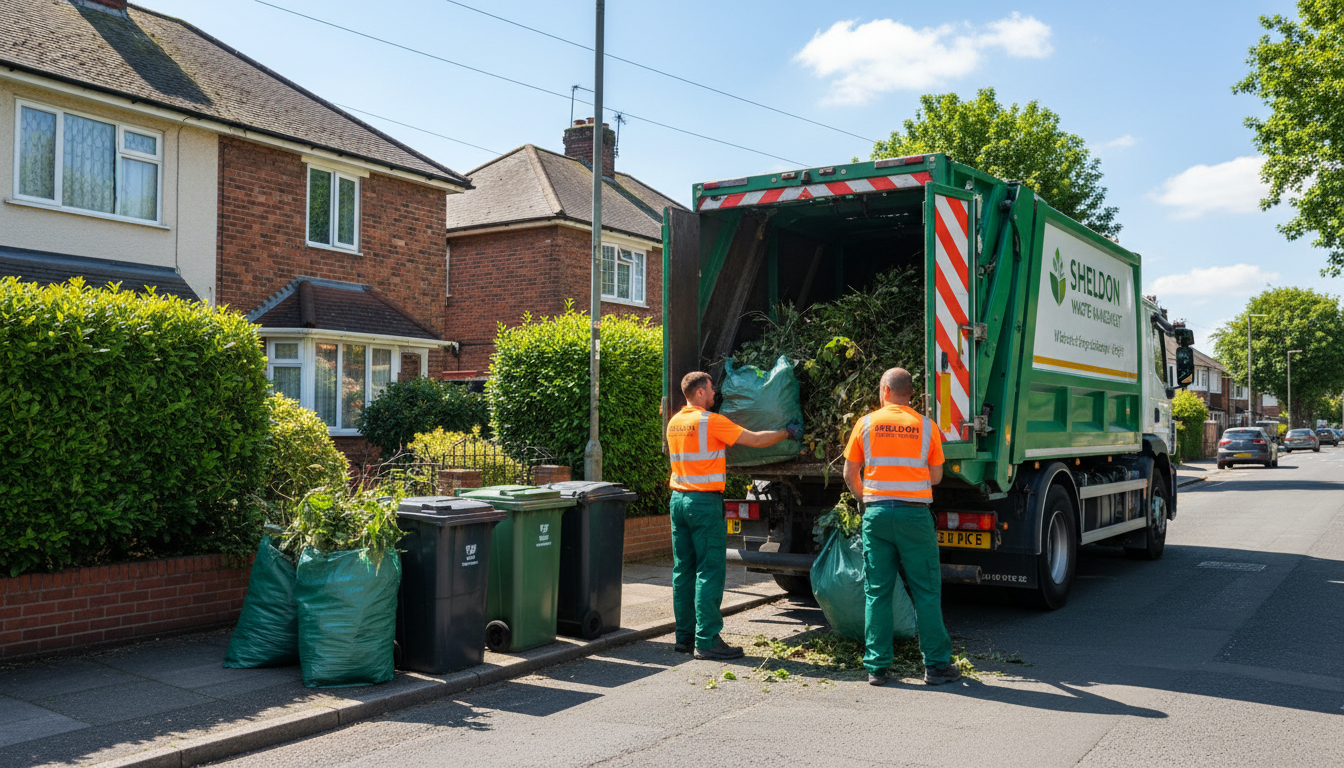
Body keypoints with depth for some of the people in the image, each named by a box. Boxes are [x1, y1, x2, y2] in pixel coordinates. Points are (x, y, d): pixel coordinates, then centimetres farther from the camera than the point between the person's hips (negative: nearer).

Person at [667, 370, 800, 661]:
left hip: (679, 498, 8)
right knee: (709, 571, -4)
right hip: (704, 501, -8)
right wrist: (788, 432, 5)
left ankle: (685, 636, 17)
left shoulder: (674, 422, 11)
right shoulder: (711, 421, -12)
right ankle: (707, 640, -4)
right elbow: (757, 440, -9)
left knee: (683, 569, 11)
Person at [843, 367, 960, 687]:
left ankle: (876, 666, 8)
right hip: (915, 513, -1)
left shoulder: (866, 423, 4)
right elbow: (936, 476, 8)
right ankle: (936, 665, 10)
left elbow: (850, 475, 8)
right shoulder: (926, 426, 3)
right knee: (926, 591, 6)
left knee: (876, 591, 6)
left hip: (876, 512, 1)